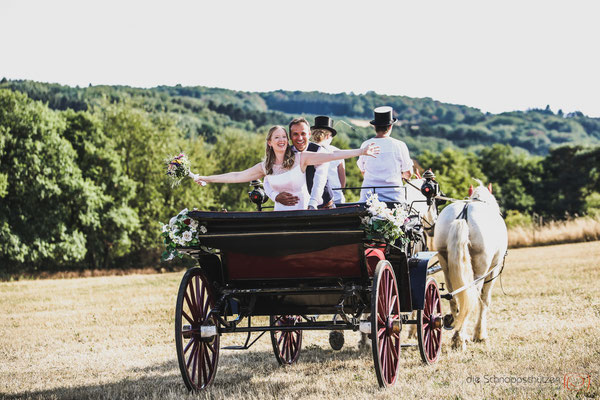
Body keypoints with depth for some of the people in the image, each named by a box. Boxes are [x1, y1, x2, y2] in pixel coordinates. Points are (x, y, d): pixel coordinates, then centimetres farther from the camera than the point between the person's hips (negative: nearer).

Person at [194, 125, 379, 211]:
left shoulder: (300, 158, -2)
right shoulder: (265, 167, 9)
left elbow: (330, 156, -7)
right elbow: (237, 176, 14)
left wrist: (361, 152, -15)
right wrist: (207, 179, 15)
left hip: (303, 211, -2)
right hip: (280, 213, 3)